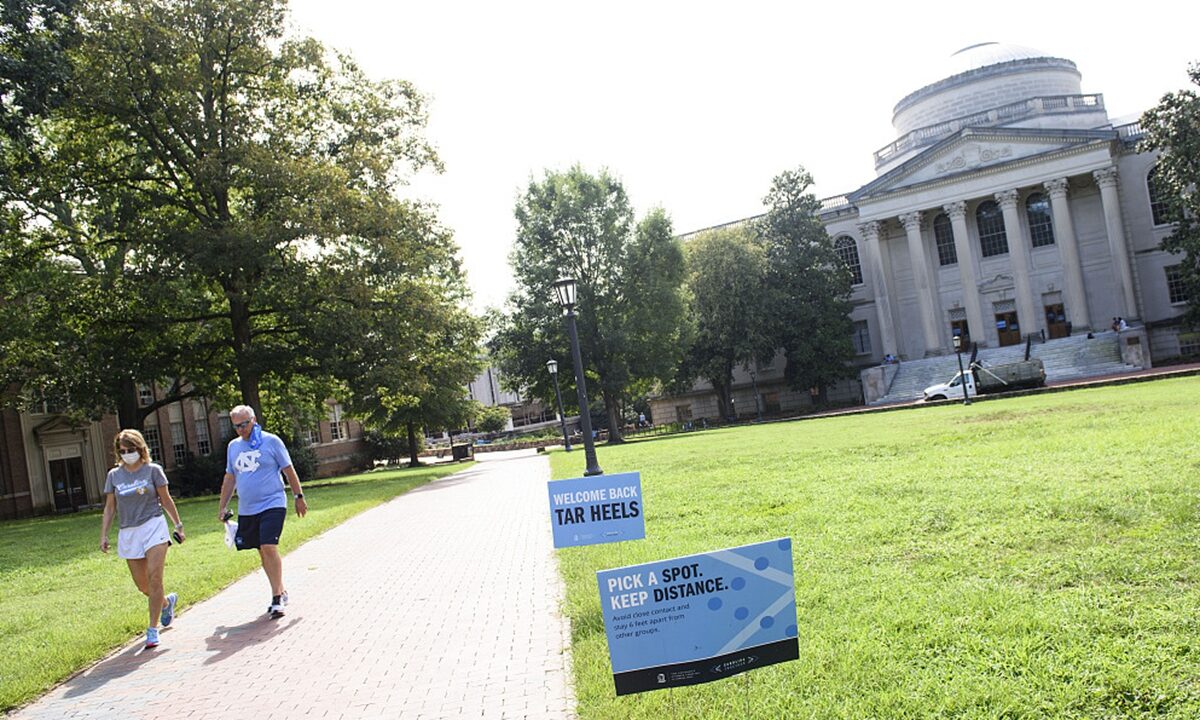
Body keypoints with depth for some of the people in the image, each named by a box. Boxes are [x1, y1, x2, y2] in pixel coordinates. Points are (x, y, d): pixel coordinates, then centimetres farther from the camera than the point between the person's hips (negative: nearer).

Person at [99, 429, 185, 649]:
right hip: (128, 533, 3)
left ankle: (153, 629, -5)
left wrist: (178, 525, 7)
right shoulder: (114, 475, 6)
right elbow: (109, 508, 10)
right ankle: (167, 602, 38)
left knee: (154, 578, -13)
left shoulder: (153, 470, -1)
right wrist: (103, 535, 5)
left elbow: (166, 500, 5)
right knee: (142, 584, 7)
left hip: (153, 527, -3)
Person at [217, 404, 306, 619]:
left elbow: (289, 471, 1)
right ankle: (280, 593, 22)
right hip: (247, 510, 5)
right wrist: (223, 507, 17)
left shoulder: (271, 441, -4)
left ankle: (277, 597, -10)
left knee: (269, 548, -16)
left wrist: (299, 497, 1)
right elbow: (229, 478, 19)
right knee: (263, 552, 9)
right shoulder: (233, 446, 11)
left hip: (272, 504, -5)